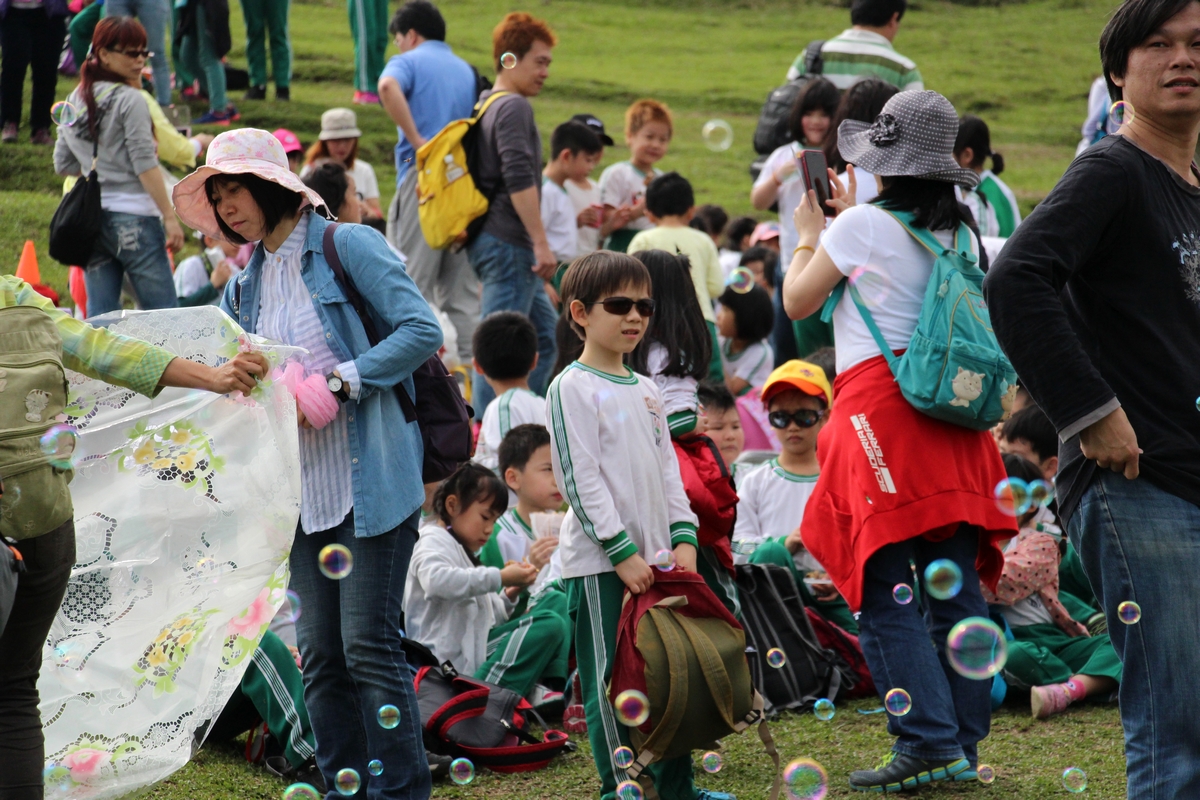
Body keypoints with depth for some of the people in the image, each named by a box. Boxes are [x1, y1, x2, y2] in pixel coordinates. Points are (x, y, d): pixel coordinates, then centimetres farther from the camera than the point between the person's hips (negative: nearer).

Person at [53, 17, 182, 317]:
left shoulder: (74, 101, 11)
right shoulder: (130, 100, -9)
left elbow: (63, 165, 15)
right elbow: (145, 165, -13)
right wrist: (170, 217, -11)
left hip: (91, 218, 7)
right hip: (133, 215, -7)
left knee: (99, 315, 7)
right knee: (163, 314, -3)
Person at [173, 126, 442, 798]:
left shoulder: (348, 247, -4)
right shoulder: (246, 289, 15)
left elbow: (423, 330, -13)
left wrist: (337, 383, -17)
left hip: (372, 481, -7)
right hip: (303, 486, 7)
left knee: (368, 643, -9)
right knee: (319, 655, 5)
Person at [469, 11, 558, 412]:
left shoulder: (487, 106, 18)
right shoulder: (514, 108, -13)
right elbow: (519, 180, -23)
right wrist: (541, 243, -22)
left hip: (494, 241, 10)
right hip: (508, 244, -10)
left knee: (545, 332, 15)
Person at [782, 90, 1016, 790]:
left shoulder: (863, 224, -5)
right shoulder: (957, 233, 13)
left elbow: (798, 301, 6)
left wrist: (809, 233, 20)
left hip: (878, 397, -6)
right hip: (949, 412, 6)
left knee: (884, 591, -6)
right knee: (955, 586, 6)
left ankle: (930, 744, -13)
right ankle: (964, 744, 8)